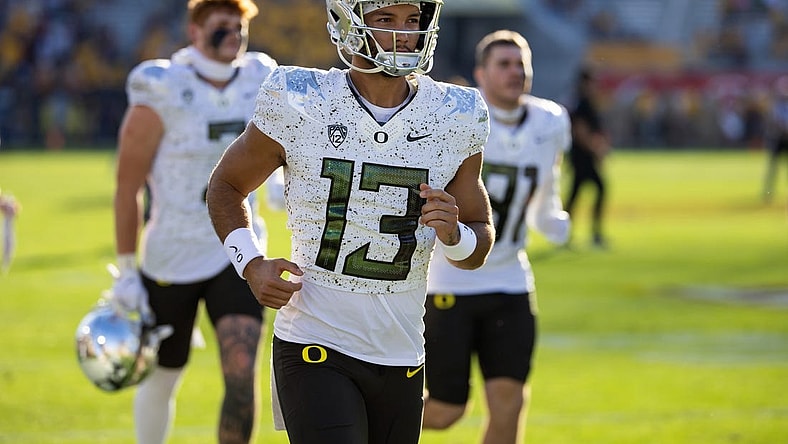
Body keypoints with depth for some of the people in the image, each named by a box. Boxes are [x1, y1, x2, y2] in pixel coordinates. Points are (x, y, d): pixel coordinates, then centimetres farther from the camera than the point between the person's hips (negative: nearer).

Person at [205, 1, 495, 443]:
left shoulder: (455, 120, 1)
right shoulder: (299, 106, -7)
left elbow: (479, 249, 10)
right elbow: (226, 186, 9)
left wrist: (452, 233, -13)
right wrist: (252, 264, -8)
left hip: (401, 356, 4)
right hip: (315, 351, -4)